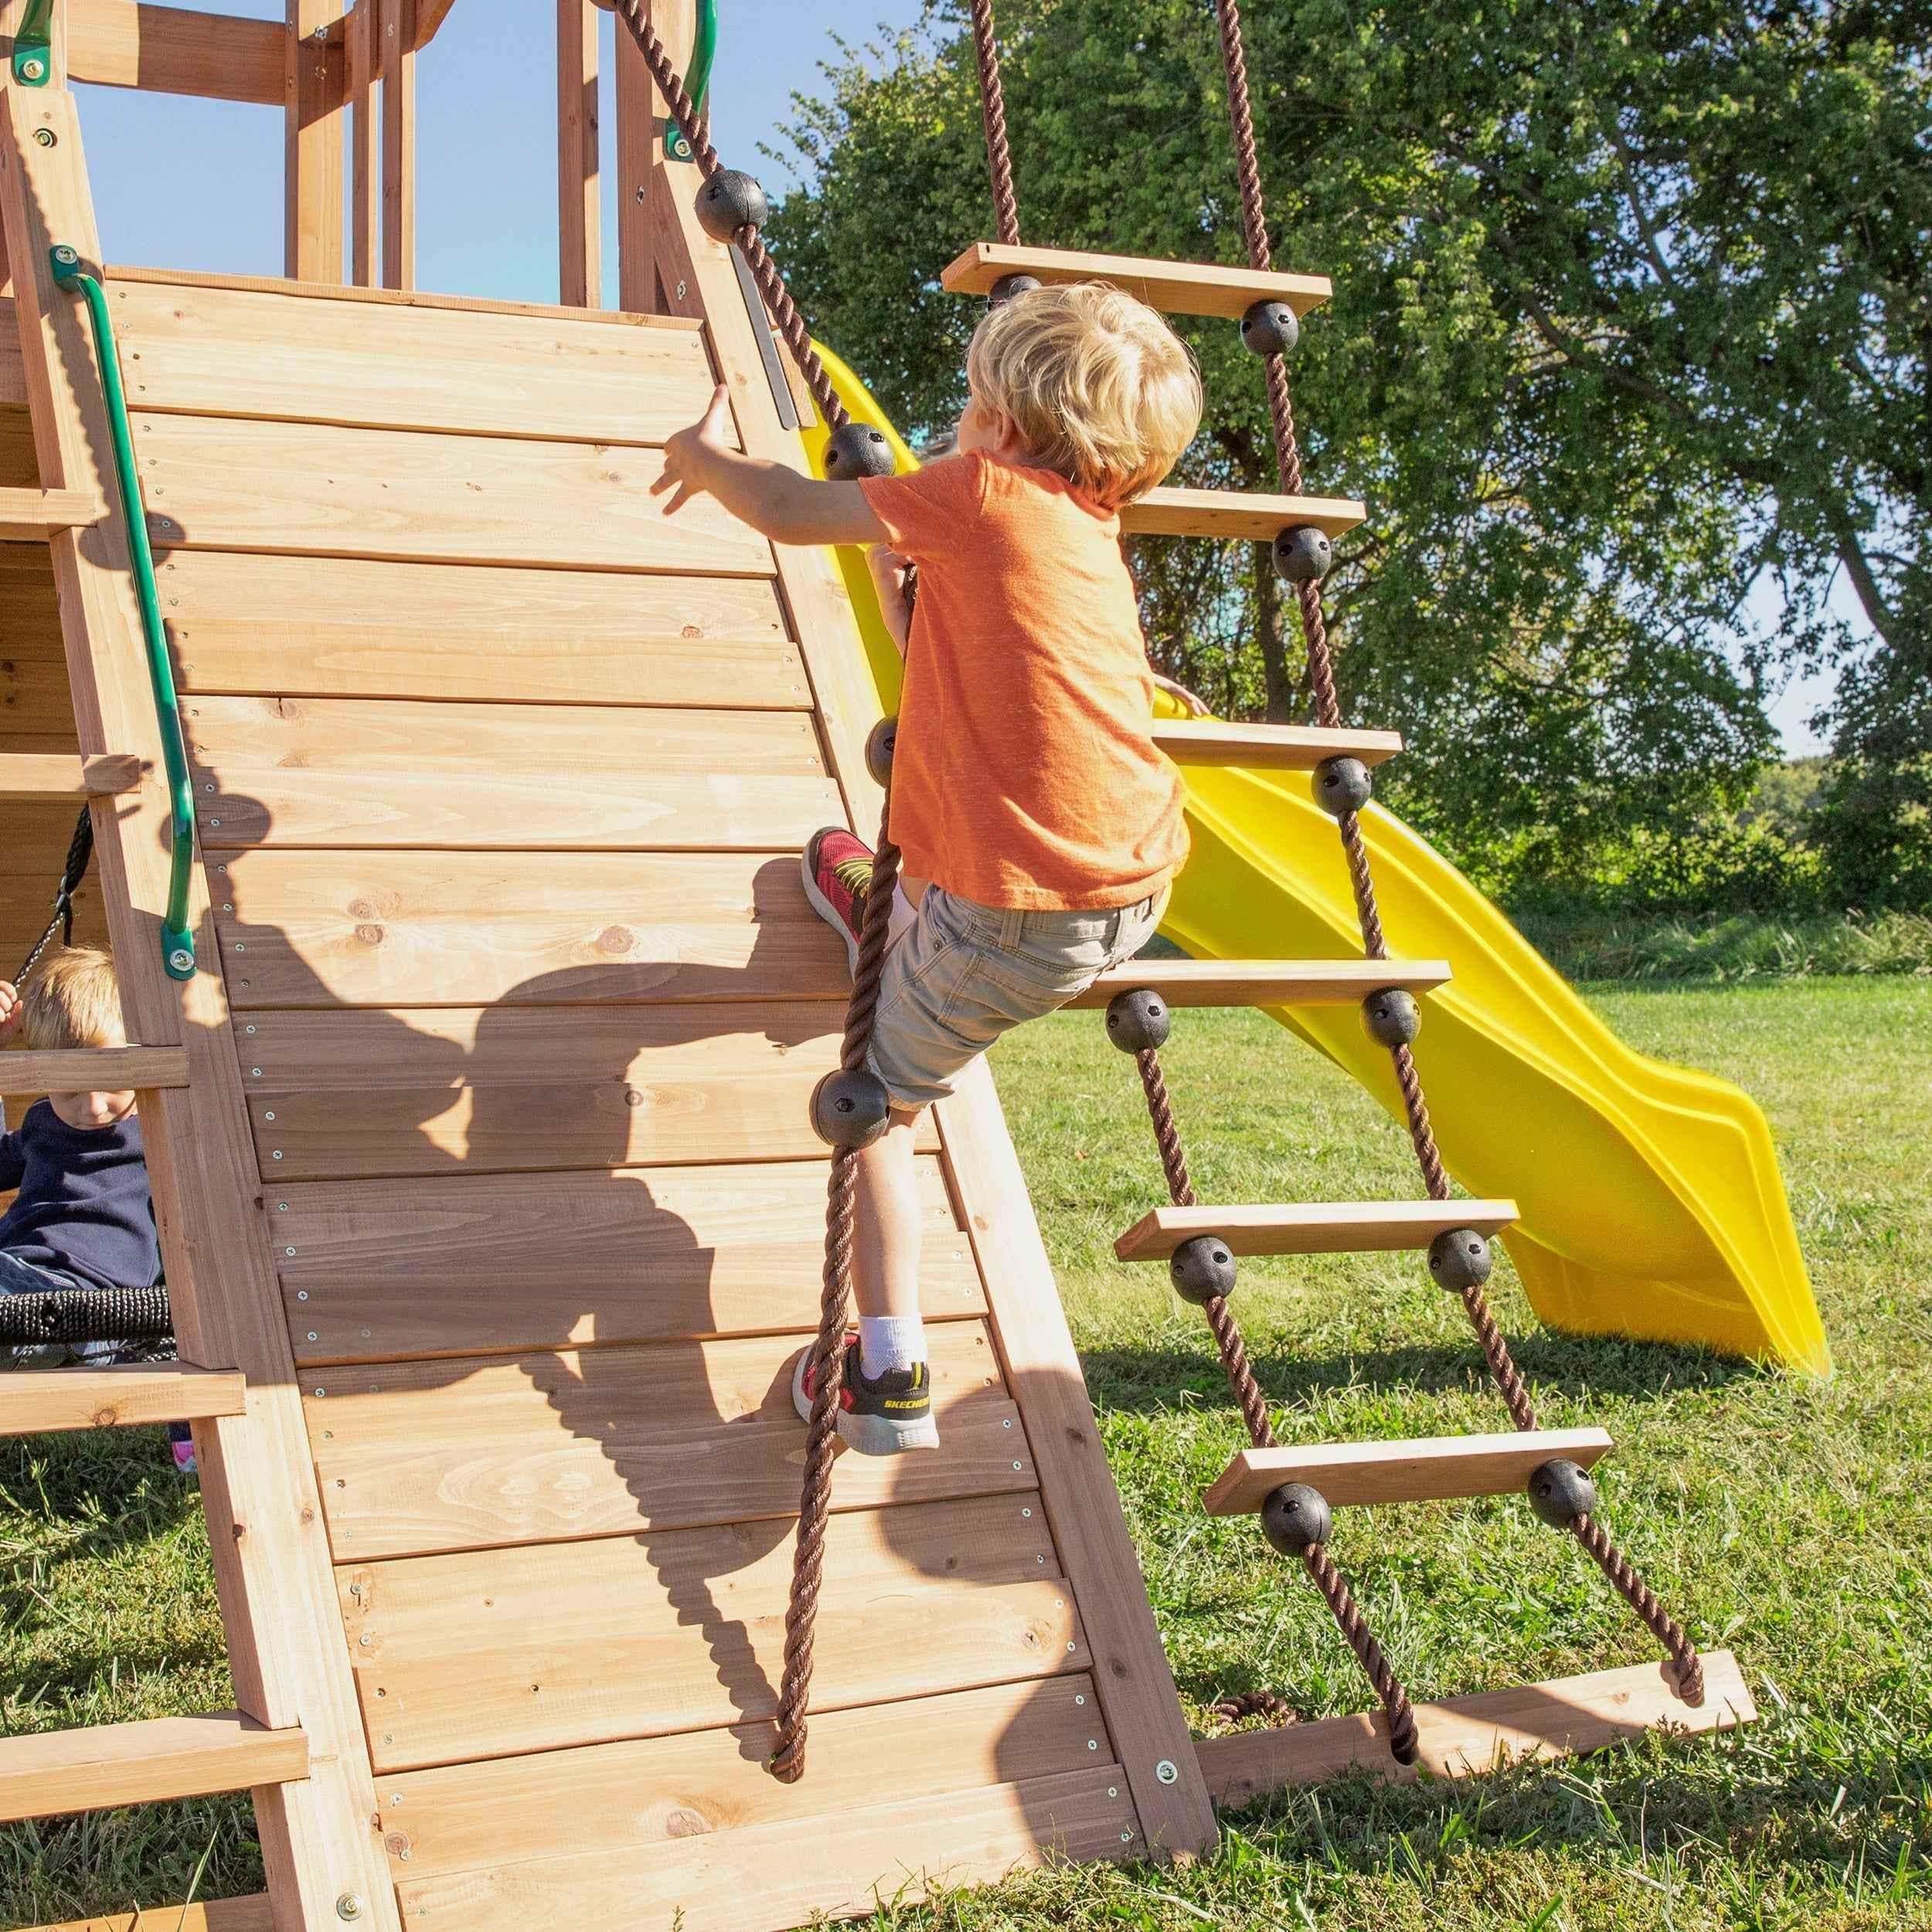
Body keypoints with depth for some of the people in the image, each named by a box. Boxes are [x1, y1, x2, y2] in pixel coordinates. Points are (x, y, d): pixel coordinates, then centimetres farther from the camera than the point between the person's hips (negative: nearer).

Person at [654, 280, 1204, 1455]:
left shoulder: (983, 490, -8)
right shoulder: (1093, 532, 15)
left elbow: (787, 512, 1)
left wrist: (706, 456, 20)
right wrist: (891, 551, 27)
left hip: (1025, 915, -7)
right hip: (1136, 883, 8)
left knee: (879, 1097, 12)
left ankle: (890, 1371, 11)